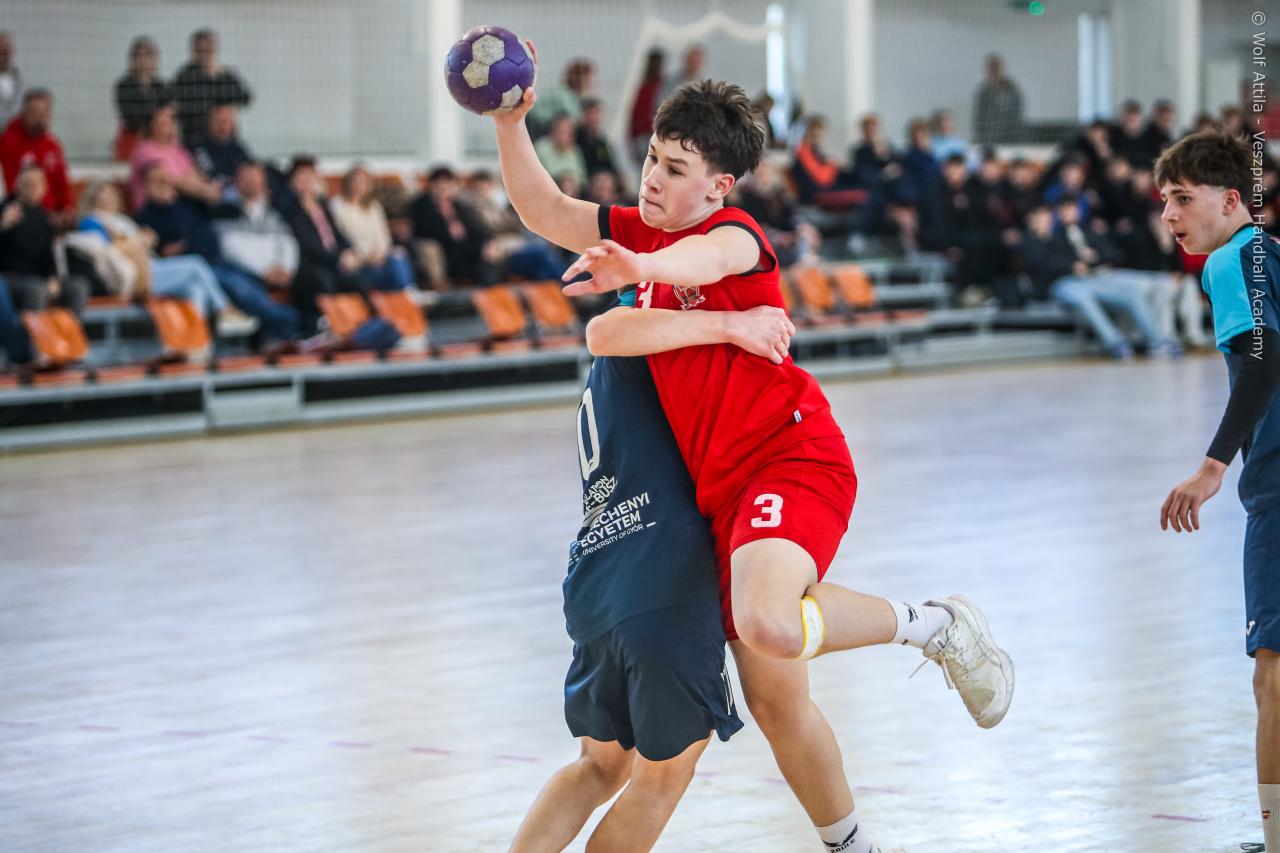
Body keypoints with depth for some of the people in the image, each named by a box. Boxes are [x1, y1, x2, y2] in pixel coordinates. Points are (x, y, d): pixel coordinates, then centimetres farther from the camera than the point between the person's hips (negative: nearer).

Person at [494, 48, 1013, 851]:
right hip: (722, 491, 8)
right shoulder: (642, 234, 13)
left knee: (766, 625, -35)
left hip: (793, 456, -8)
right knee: (775, 699, 8)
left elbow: (711, 255, -33)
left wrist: (645, 268, -54)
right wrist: (511, 120, -3)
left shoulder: (736, 232, -8)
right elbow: (544, 209, 13)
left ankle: (933, 624, -10)